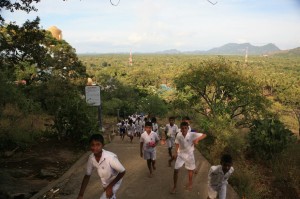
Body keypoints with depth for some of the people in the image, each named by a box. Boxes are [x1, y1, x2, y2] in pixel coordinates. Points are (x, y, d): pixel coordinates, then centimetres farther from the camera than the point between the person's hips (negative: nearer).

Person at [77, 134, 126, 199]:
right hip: (105, 183, 6)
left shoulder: (110, 157, -37)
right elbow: (87, 175, -8)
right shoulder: (91, 158, -20)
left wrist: (110, 186, -25)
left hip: (114, 183, -5)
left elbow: (122, 172, -25)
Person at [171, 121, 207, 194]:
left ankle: (190, 183, 47)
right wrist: (176, 152, 1)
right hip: (180, 154, 1)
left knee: (190, 169, 19)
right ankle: (174, 186, 19)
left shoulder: (192, 134, -24)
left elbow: (204, 135, -26)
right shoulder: (178, 135, -15)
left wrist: (197, 139, -41)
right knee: (176, 170, 0)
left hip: (189, 154, -1)